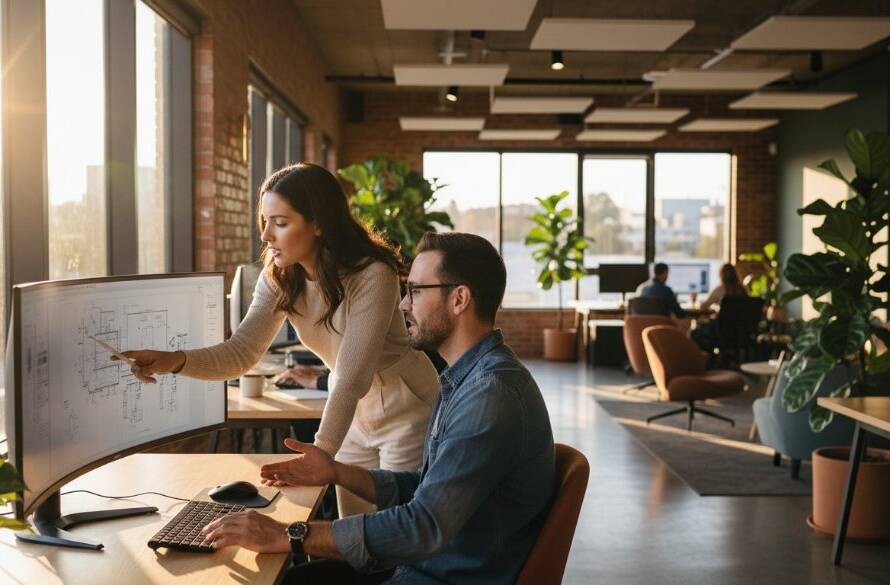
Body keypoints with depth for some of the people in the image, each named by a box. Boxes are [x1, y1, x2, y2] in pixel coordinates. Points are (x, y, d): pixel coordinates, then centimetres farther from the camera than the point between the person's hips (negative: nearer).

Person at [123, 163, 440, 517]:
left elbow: (352, 377, -30)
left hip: (404, 412, -5)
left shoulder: (373, 276, -26)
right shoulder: (279, 279, -7)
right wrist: (175, 361, -33)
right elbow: (242, 352, -16)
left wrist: (320, 455, -37)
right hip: (353, 412, 5)